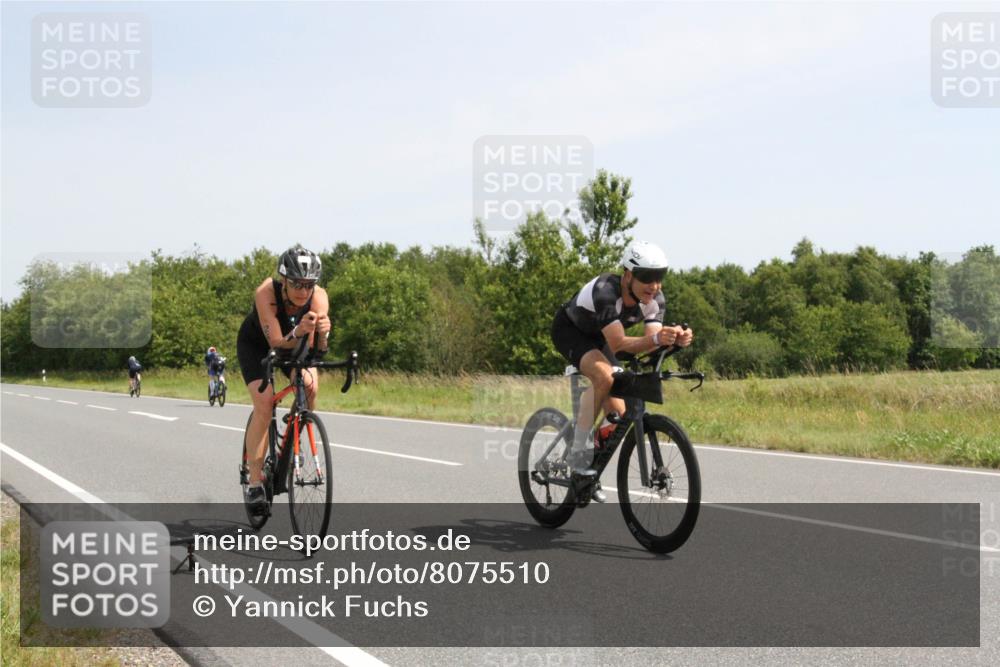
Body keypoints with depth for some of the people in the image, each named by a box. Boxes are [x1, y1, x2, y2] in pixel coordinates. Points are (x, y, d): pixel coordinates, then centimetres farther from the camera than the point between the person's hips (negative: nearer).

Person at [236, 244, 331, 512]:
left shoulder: (319, 296, -30)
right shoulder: (266, 293, -37)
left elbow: (315, 349, -34)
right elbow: (277, 344, -40)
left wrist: (321, 332, -56)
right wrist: (299, 332, -60)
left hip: (293, 342, 3)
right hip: (256, 343, -3)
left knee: (310, 386, -24)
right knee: (263, 404, -20)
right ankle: (254, 482, -14)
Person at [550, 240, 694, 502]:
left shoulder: (655, 300, -20)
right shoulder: (605, 291, -39)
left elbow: (651, 343, -28)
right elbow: (618, 344, -44)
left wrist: (675, 339, -50)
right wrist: (656, 338, -59)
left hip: (597, 338, 6)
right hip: (569, 330, -6)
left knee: (617, 417, -6)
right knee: (604, 375, -36)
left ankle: (589, 472, 18)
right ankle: (579, 449, -22)